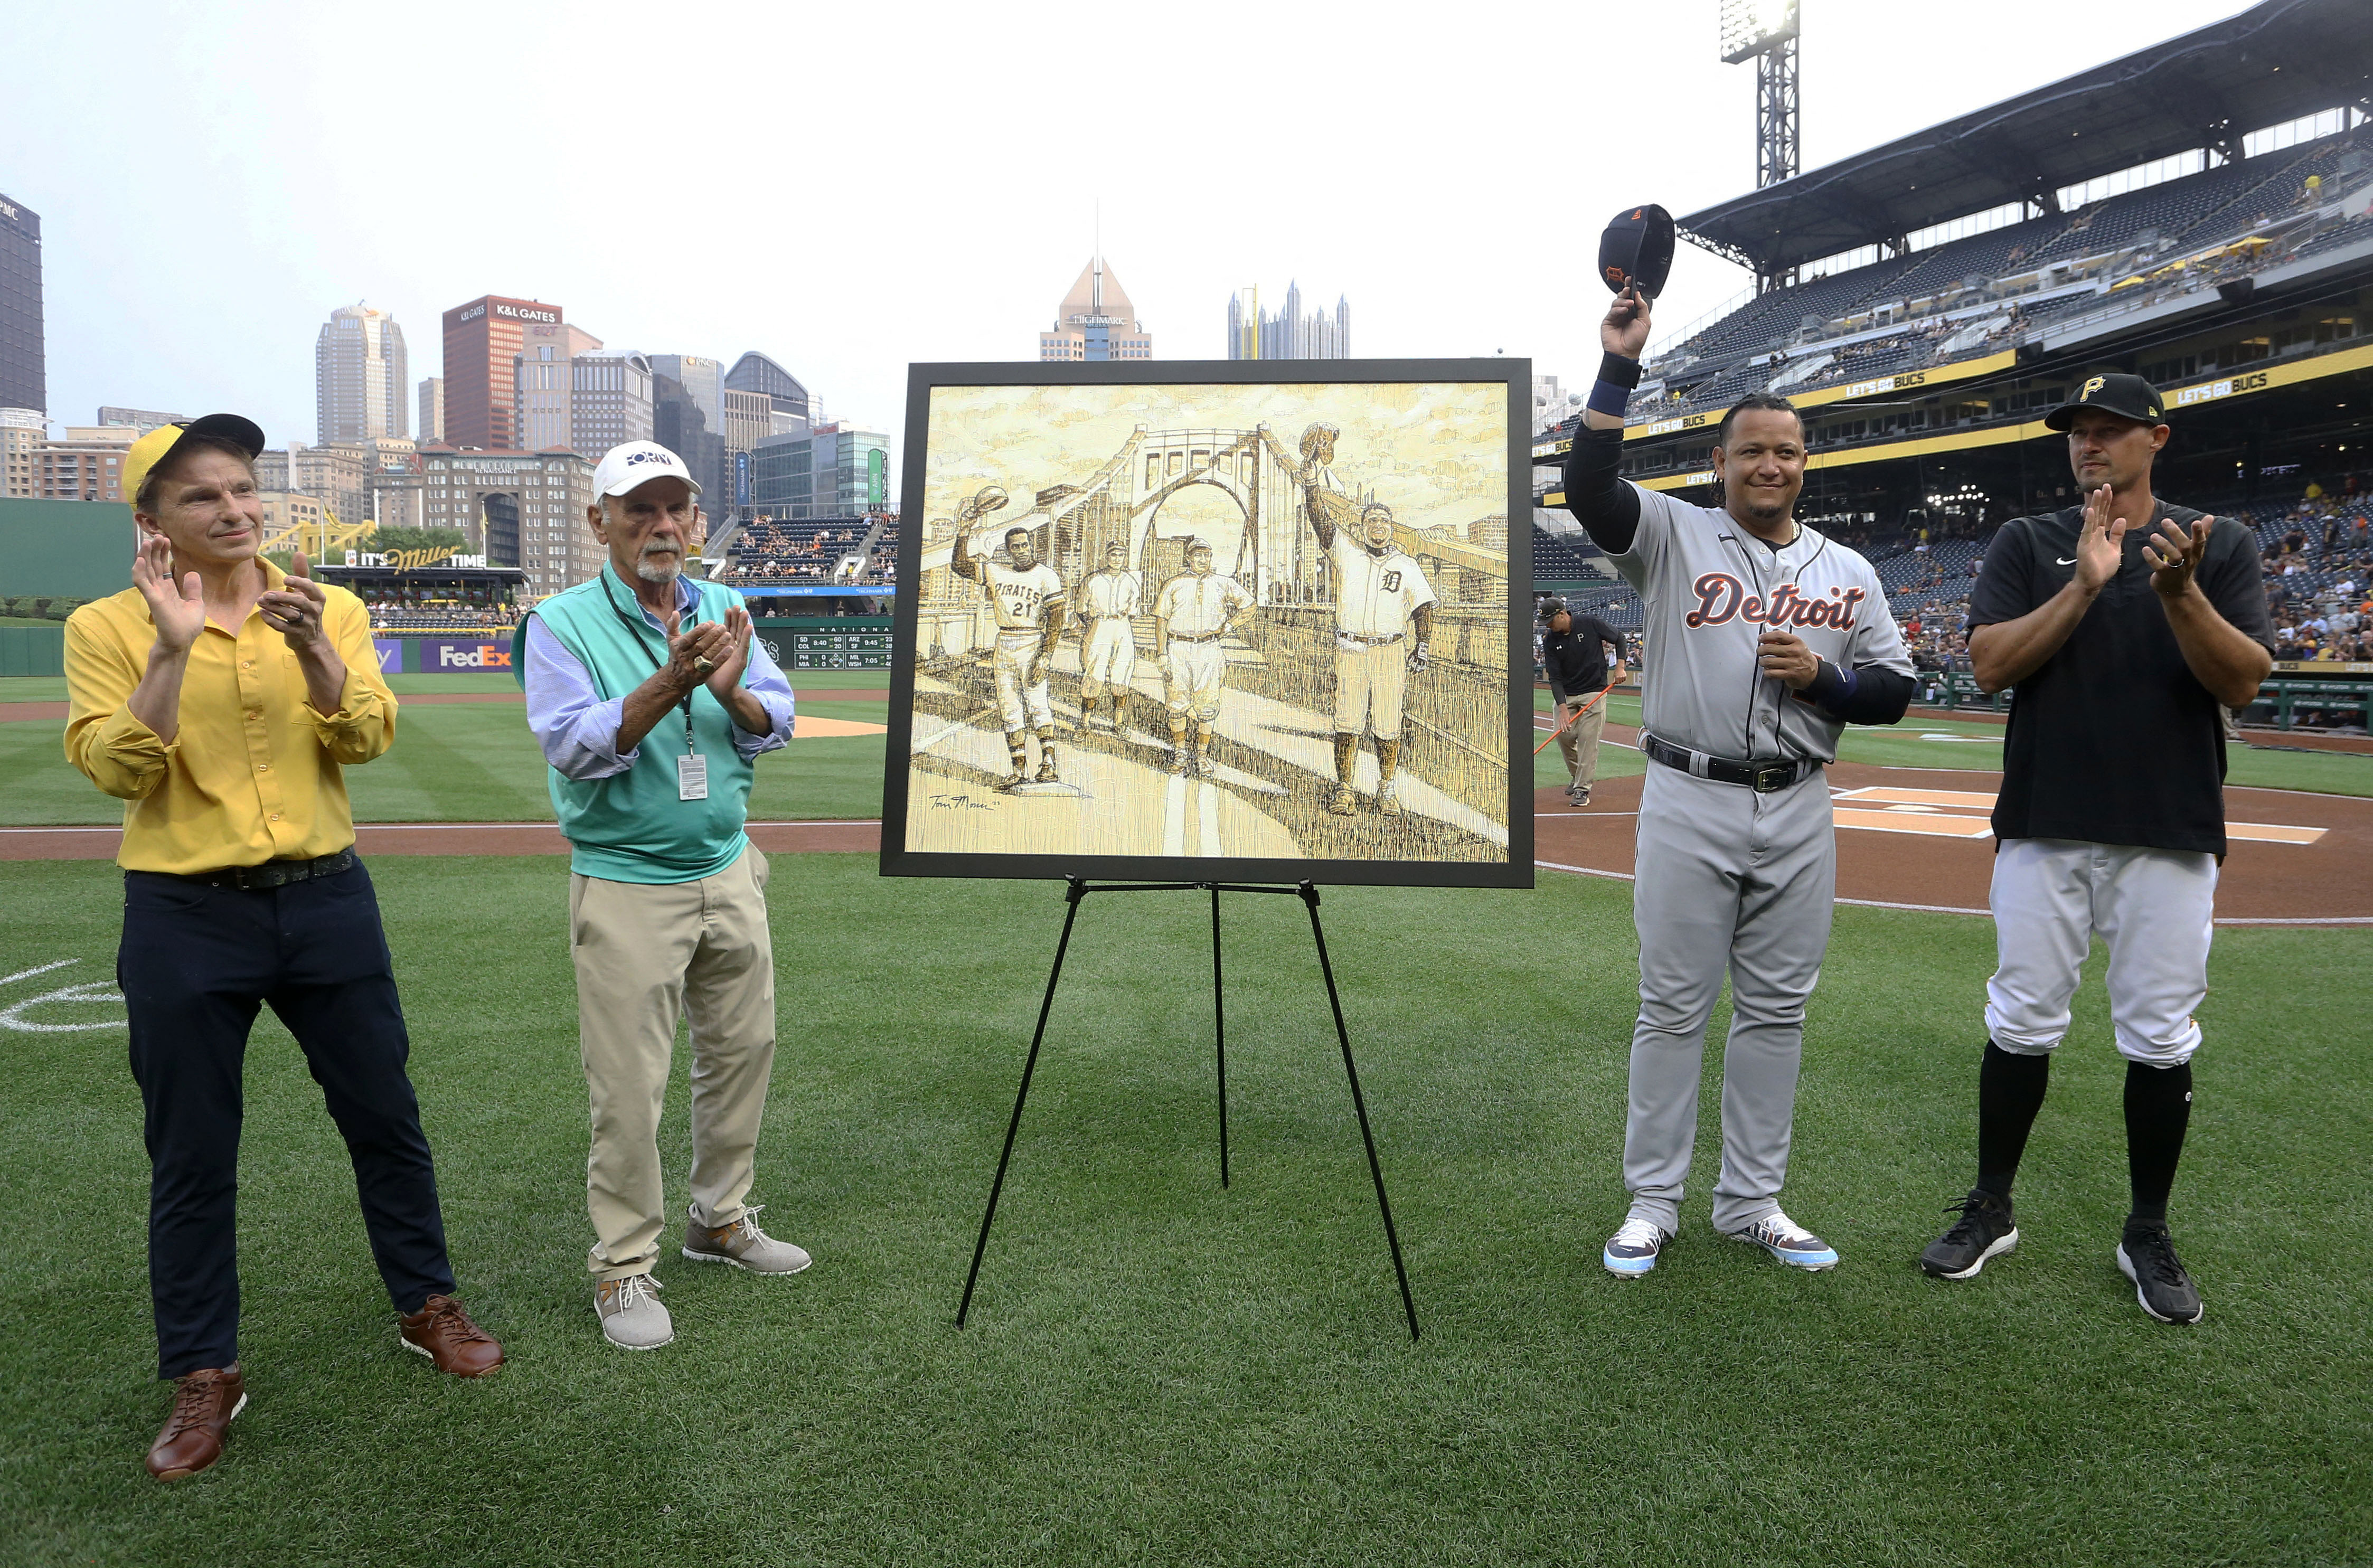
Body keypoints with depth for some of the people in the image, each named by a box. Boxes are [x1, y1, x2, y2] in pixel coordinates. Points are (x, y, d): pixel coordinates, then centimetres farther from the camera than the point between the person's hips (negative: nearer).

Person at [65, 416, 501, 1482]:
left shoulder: (329, 609, 3)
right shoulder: (108, 627, -2)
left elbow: (366, 738, -9)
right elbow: (113, 770, -13)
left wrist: (310, 647, -24)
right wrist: (172, 648, -21)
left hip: (325, 900, 2)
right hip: (182, 917, -1)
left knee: (385, 1117, 10)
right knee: (191, 1156, 7)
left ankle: (427, 1307, 29)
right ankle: (204, 1376, 22)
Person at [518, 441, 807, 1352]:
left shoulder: (725, 610, 6)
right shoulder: (562, 624, -8)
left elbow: (774, 727, 1)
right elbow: (575, 747, -20)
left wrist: (730, 689, -21)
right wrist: (673, 679, -31)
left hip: (729, 875, 5)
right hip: (625, 886, -5)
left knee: (744, 1051, 15)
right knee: (629, 1088, -1)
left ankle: (720, 1218, 33)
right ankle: (623, 1267, 13)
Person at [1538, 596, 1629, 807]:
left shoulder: (1591, 624, -11)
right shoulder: (1551, 642, -5)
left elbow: (1619, 639, 3)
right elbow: (1555, 678, -9)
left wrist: (1620, 667, -9)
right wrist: (1564, 709, -20)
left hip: (1595, 691, -3)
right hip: (1567, 695, 3)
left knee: (1588, 739, -9)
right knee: (1564, 735, -5)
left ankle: (1583, 788, -5)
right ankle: (1578, 776, 20)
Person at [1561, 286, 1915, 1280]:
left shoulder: (1848, 572, 12)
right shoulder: (1673, 535, 1)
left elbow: (1893, 692, 11)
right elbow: (1588, 488, -18)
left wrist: (1820, 677, -9)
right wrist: (1620, 365, -21)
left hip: (1799, 814, 4)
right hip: (1689, 805, -3)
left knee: (1775, 1010, 10)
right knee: (1674, 1007, 2)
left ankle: (1750, 1204, 22)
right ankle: (1652, 1203, 14)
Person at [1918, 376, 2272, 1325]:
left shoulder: (2217, 543, 6)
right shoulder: (2028, 544, 7)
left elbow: (2243, 684, -5)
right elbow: (1991, 665, -6)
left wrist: (2180, 593, -21)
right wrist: (2085, 584, -16)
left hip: (2171, 832, 0)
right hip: (2044, 825, 0)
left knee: (2160, 1038, 5)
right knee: (2022, 1023, 6)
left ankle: (2148, 1234, 21)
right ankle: (1990, 1211, 20)